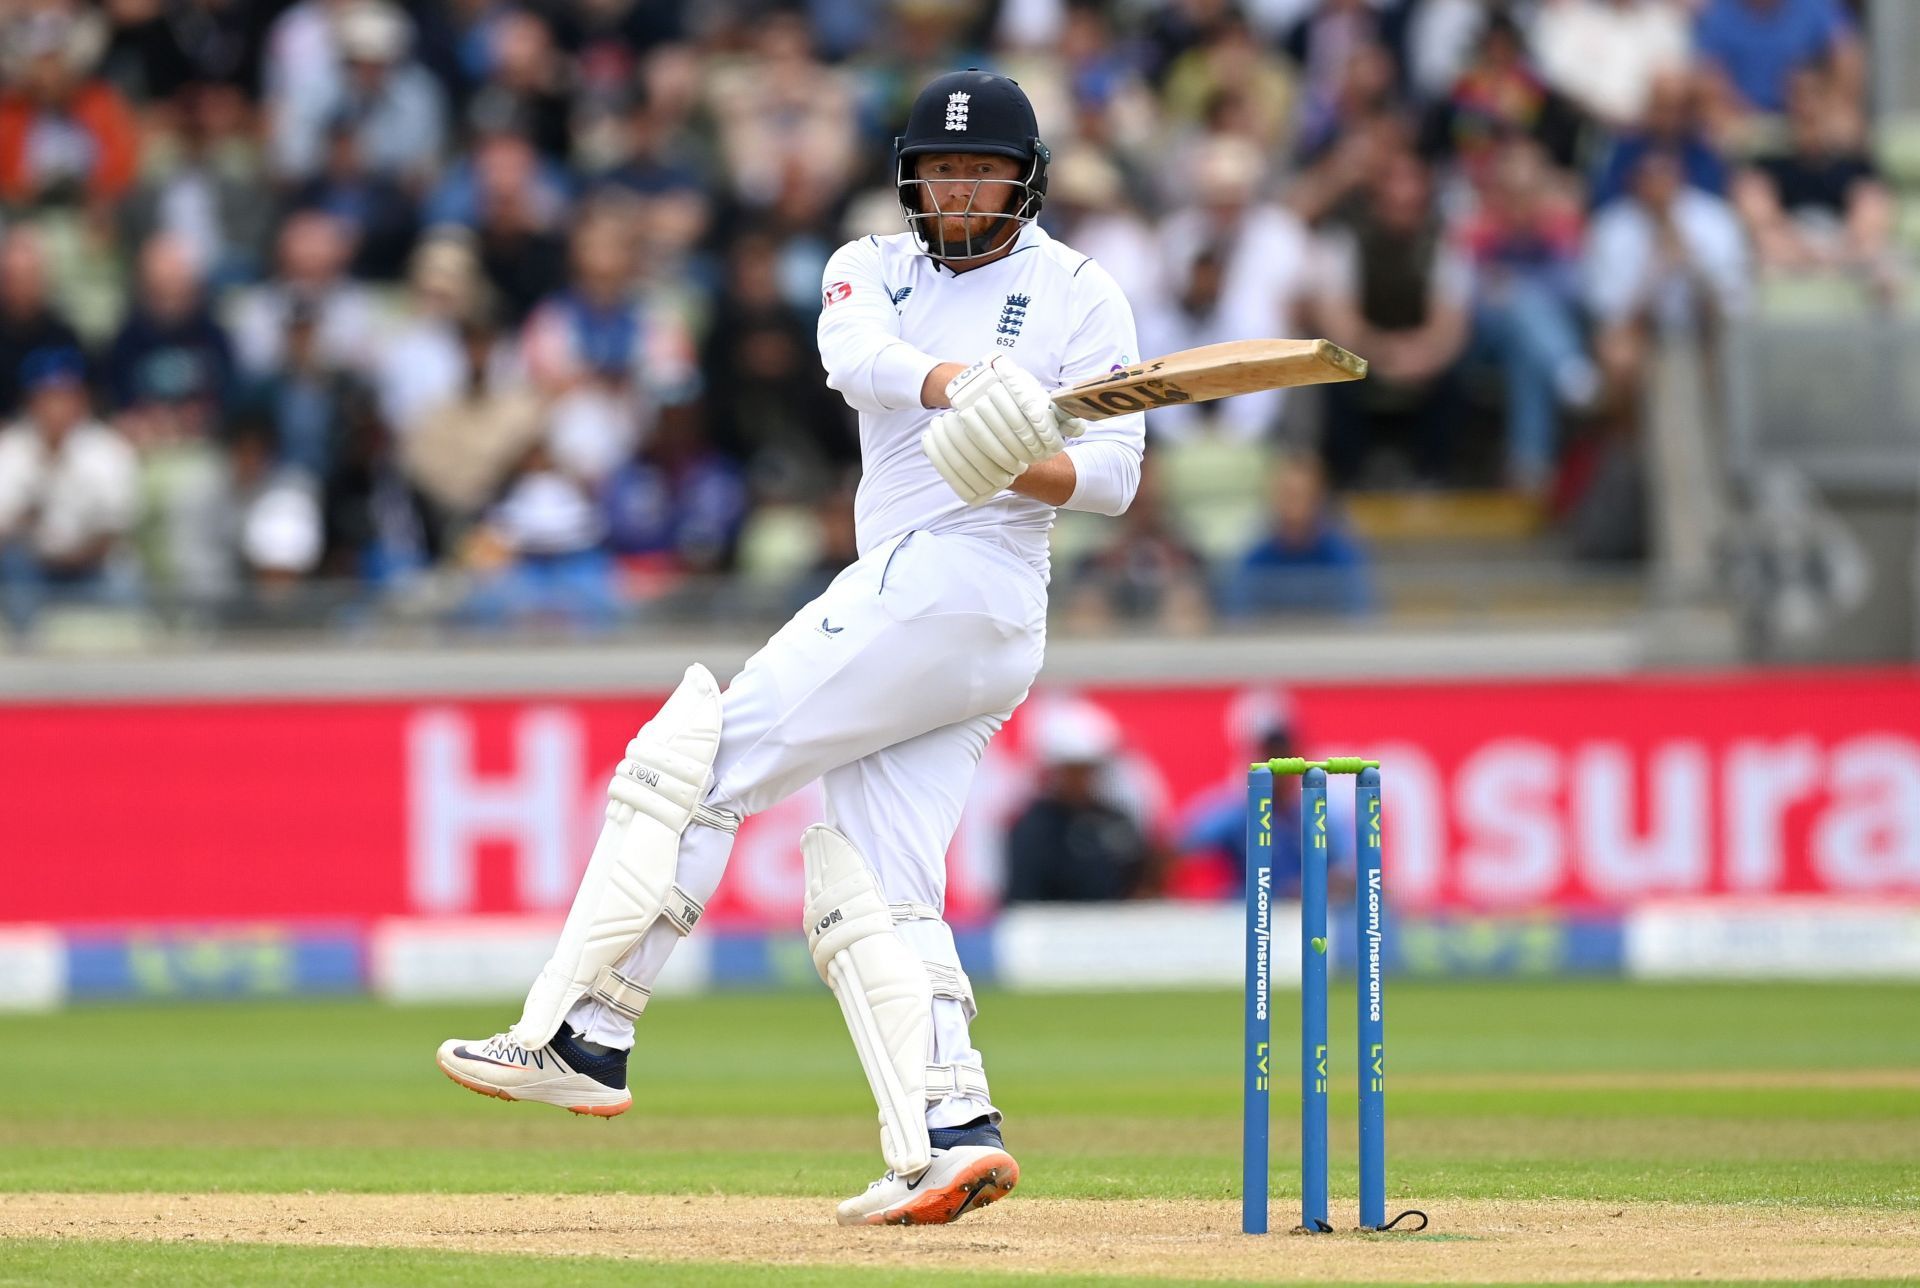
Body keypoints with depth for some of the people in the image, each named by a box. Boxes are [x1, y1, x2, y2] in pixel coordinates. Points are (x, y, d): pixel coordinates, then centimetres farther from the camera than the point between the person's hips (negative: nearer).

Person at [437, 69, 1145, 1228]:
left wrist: (1028, 468, -25)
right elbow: (856, 358, -8)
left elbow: (1115, 473, -4)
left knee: (693, 762, -12)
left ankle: (585, 1038, -14)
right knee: (867, 889, -1)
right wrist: (950, 383, -30)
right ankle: (952, 1134, -9)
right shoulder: (876, 267, 17)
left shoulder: (1078, 292, 3)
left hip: (948, 578, -8)